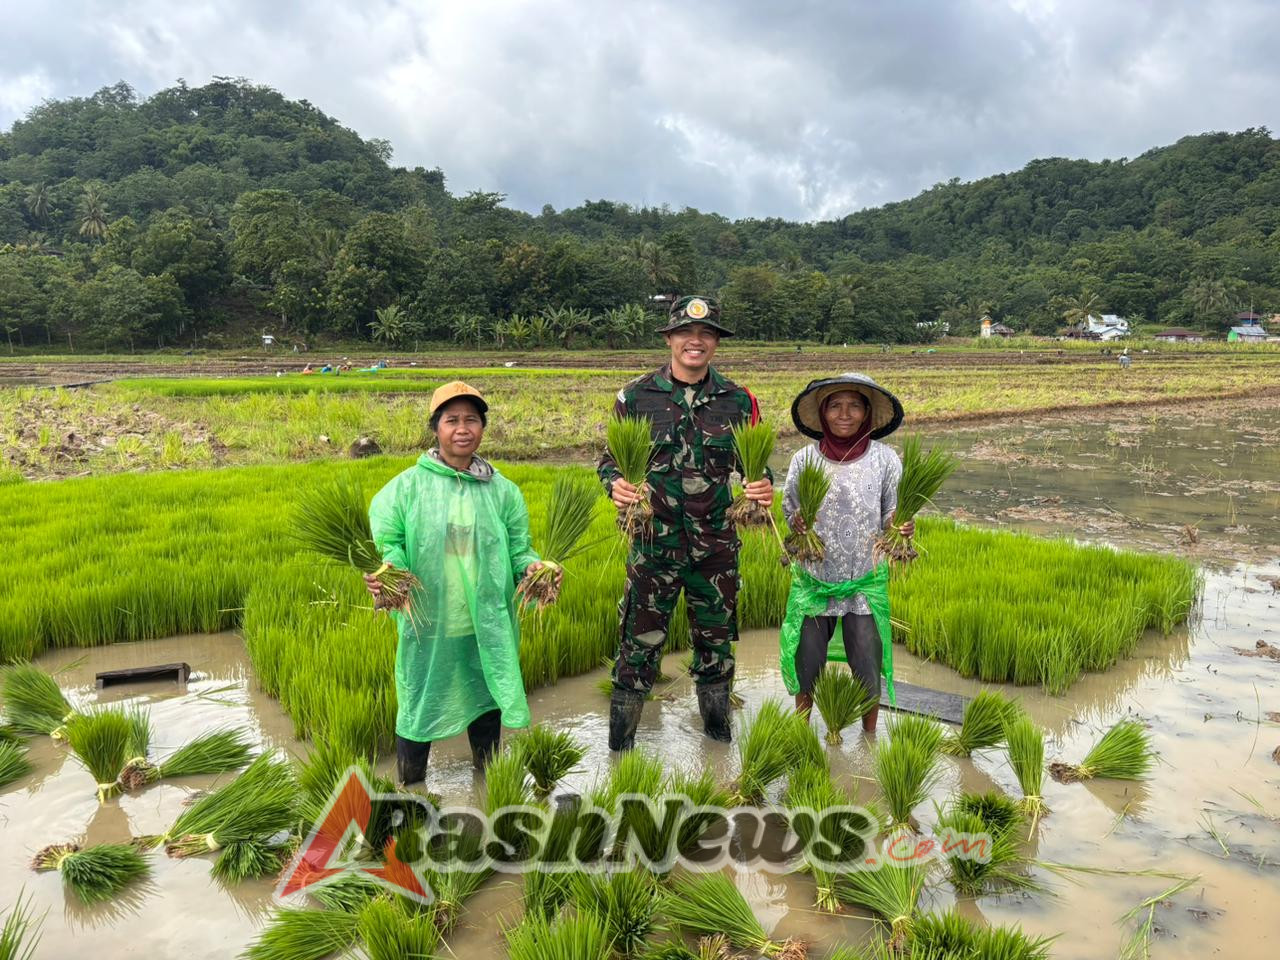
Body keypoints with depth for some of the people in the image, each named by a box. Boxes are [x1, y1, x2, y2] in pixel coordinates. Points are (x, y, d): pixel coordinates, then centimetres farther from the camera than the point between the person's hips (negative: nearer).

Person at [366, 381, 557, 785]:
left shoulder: (502, 490, 3)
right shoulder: (406, 486, -5)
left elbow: (517, 548, 6)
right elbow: (386, 544, -6)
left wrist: (532, 567, -14)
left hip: (488, 628, 2)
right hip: (427, 626, -2)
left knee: (486, 704, 19)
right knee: (418, 707, 12)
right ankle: (409, 789, 35)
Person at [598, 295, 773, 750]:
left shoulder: (738, 400, 4)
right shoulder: (636, 396, -1)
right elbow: (609, 458, 5)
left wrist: (762, 486, -12)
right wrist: (616, 484, -18)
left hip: (716, 543, 2)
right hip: (653, 541, -2)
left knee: (716, 641, 15)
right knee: (639, 641, 3)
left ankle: (719, 741, 35)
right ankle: (620, 746, 20)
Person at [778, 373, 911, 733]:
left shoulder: (884, 459, -7)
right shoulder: (805, 459, -7)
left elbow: (891, 516, 0)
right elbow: (789, 509, 2)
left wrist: (902, 528, -22)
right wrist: (797, 524, -20)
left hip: (866, 582, 0)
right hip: (813, 580, 0)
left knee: (867, 667, 7)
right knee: (807, 663, 10)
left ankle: (870, 737, 30)